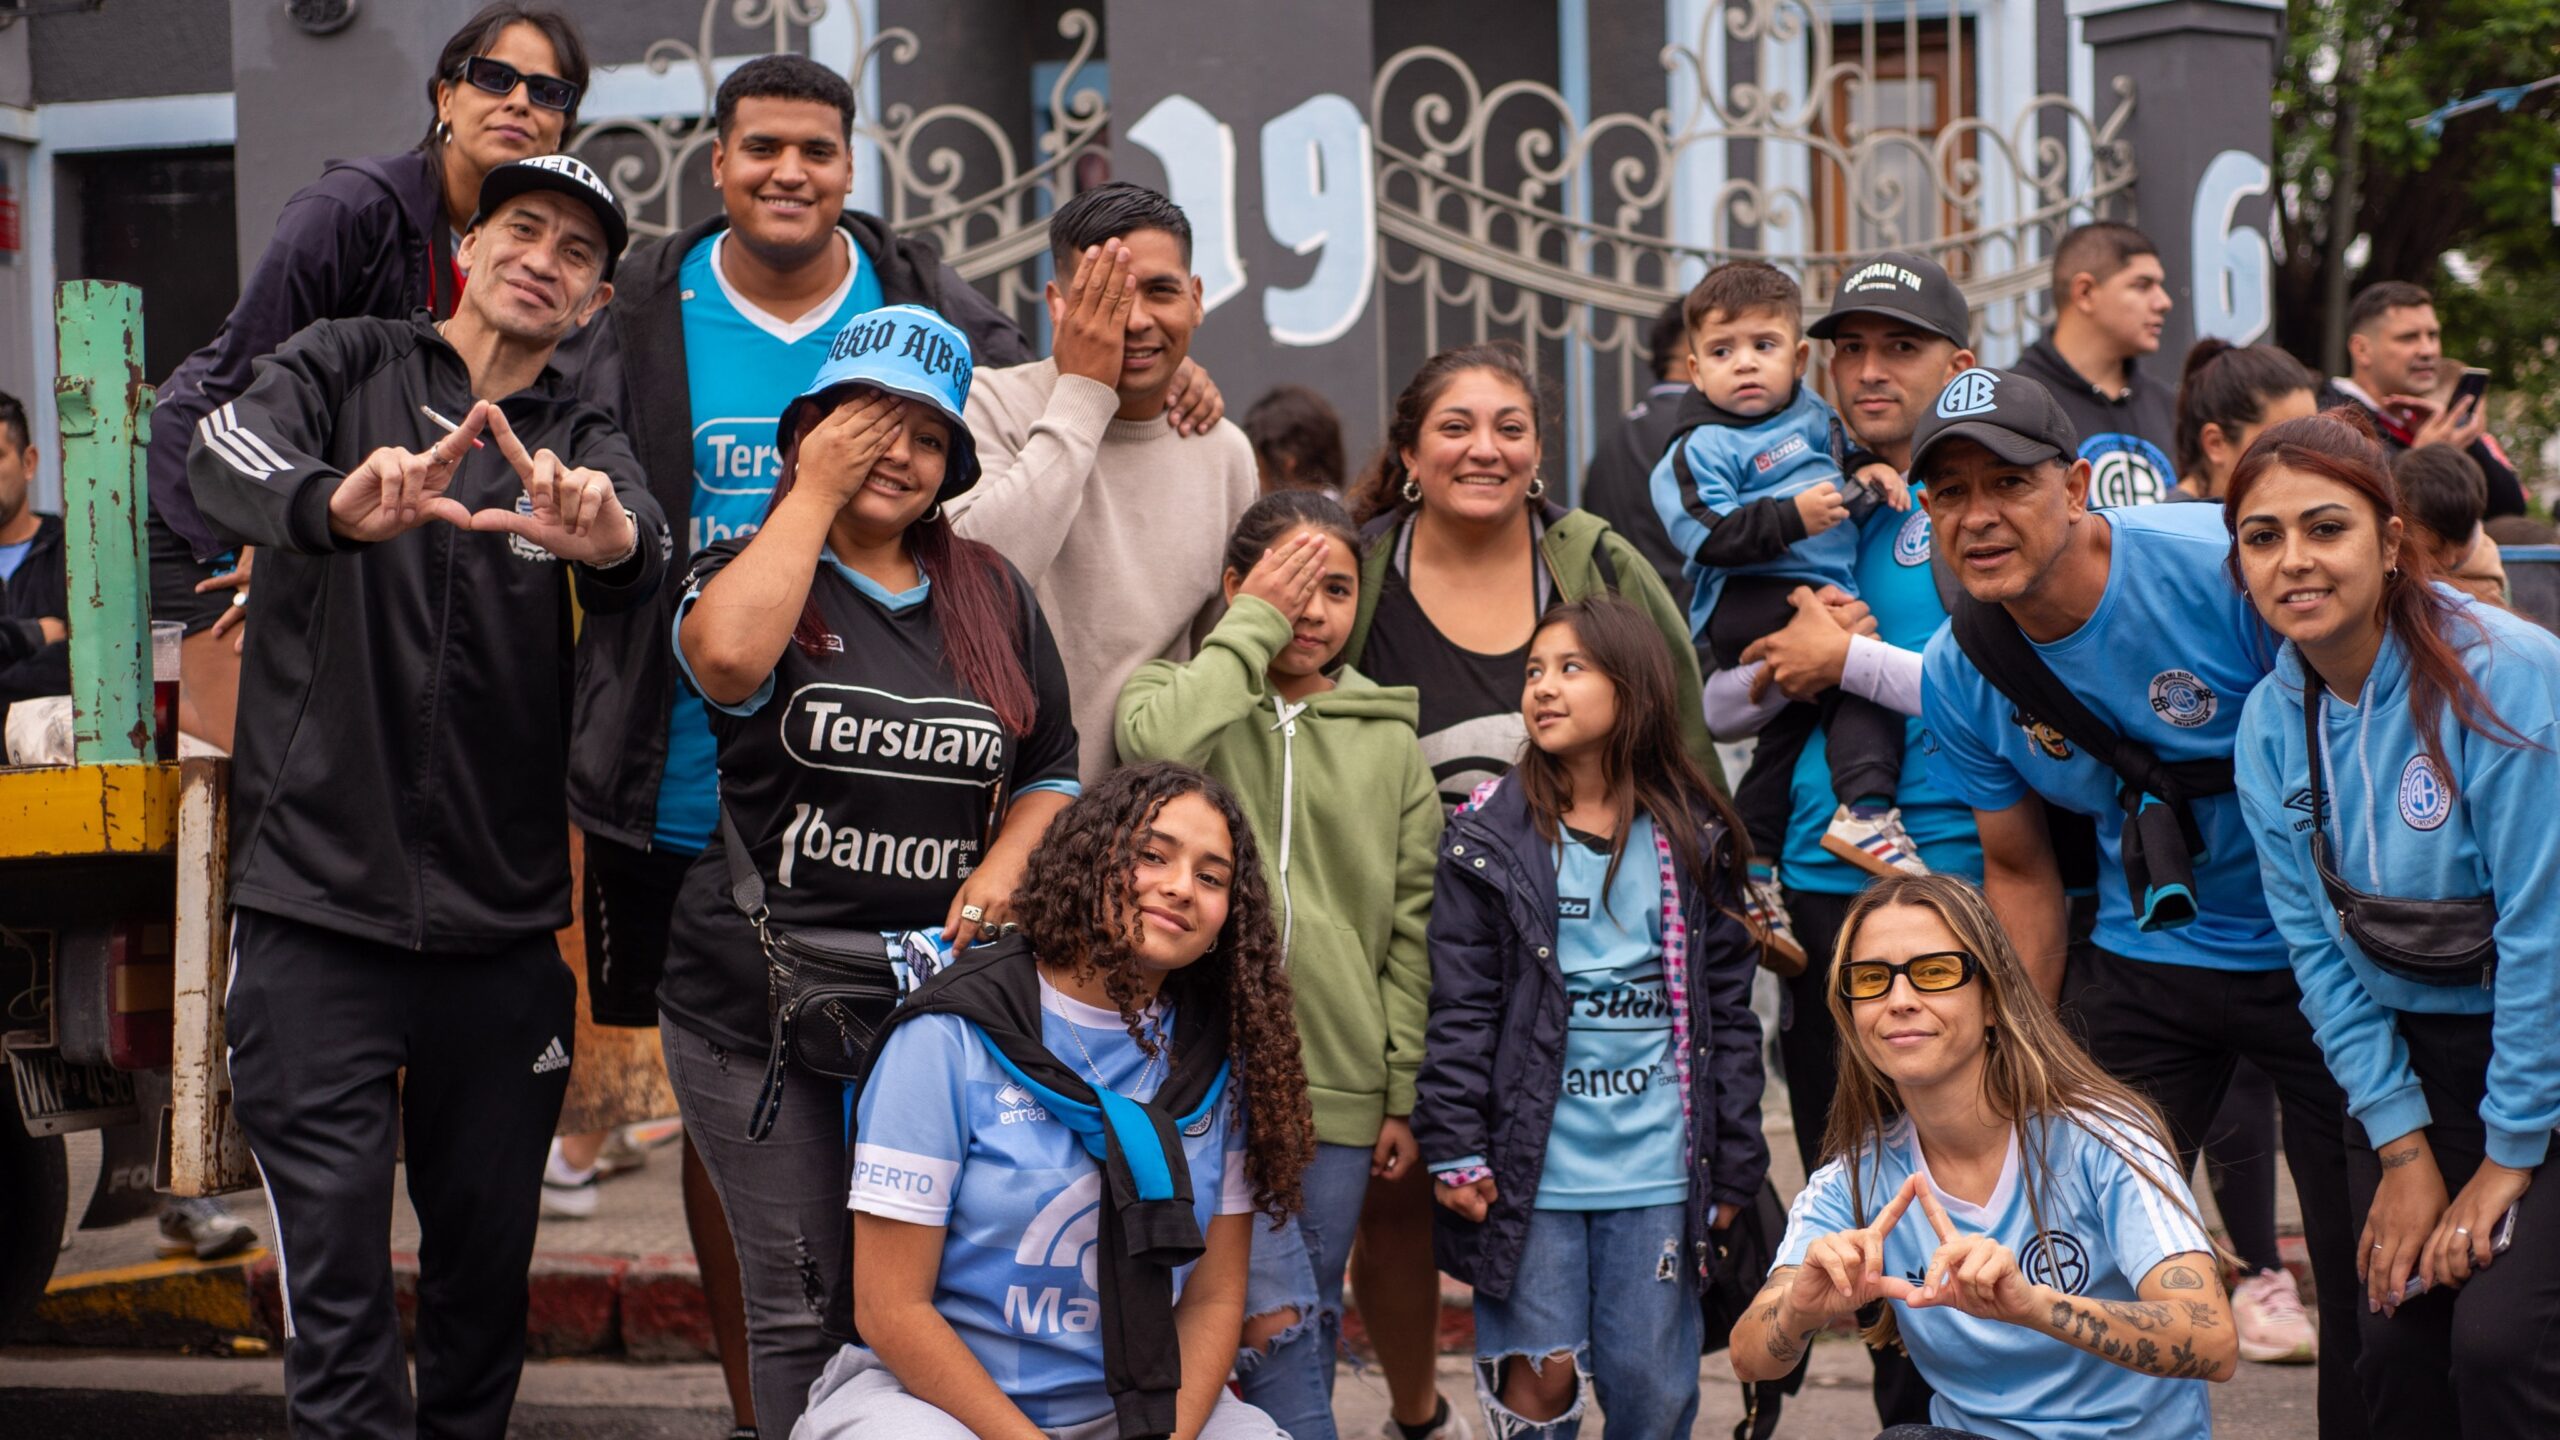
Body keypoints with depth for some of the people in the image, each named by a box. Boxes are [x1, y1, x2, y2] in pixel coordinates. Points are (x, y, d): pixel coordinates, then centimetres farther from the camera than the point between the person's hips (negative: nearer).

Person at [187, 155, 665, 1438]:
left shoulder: (580, 446, 9)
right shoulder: (346, 368, 4)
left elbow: (647, 553, -14)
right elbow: (222, 462, -17)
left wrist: (608, 534, -40)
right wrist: (335, 507, -41)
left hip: (503, 921, 3)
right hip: (319, 900, -2)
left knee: (488, 1262, 9)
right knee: (335, 1265, -7)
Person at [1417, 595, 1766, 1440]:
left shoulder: (1695, 844, 6)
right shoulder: (1488, 840, 1)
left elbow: (1727, 1011, 7)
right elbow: (1460, 1012, -2)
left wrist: (1733, 1167, 4)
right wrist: (1455, 1150, -9)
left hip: (1658, 1170, 1)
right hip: (1532, 1165, -1)